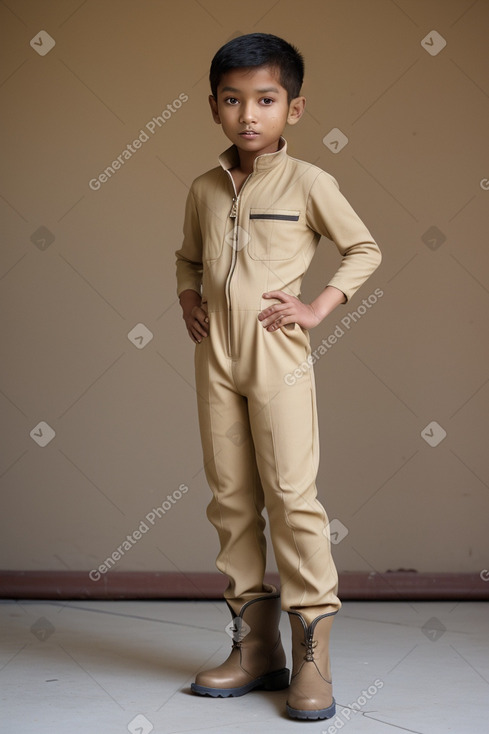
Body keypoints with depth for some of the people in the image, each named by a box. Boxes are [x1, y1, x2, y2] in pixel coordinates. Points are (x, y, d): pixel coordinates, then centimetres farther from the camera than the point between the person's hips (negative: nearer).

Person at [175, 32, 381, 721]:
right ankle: (255, 648, 15)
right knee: (231, 498, 6)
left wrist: (319, 307, -4)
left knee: (292, 494, -8)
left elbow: (364, 249, 6)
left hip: (277, 355, -5)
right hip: (216, 356, 5)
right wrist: (188, 299, 8)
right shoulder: (204, 191, 11)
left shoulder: (309, 183, -2)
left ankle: (312, 655, -1)